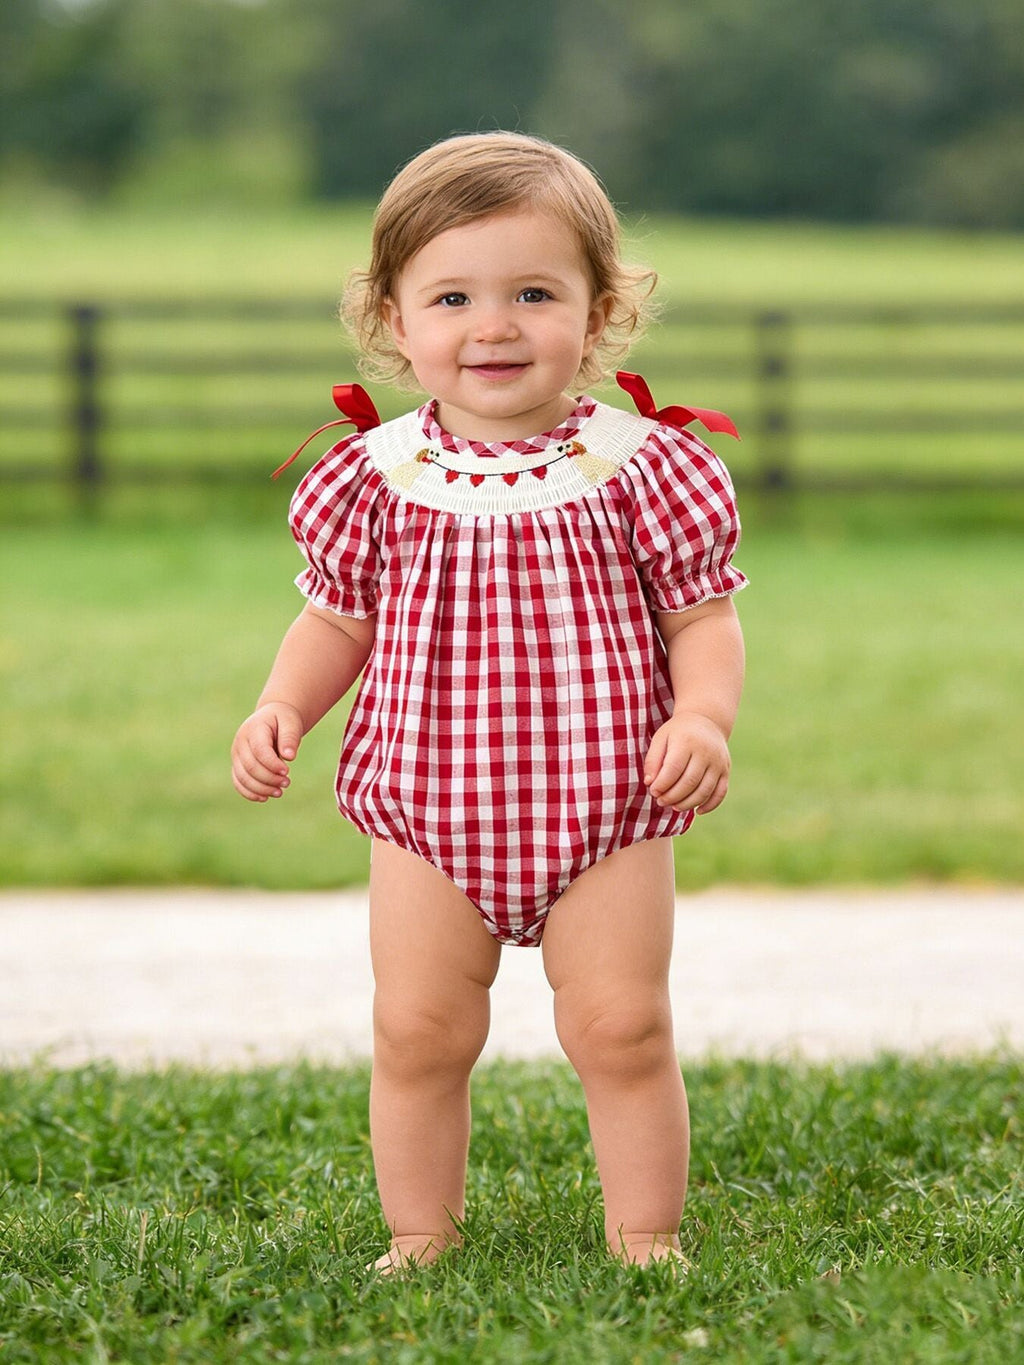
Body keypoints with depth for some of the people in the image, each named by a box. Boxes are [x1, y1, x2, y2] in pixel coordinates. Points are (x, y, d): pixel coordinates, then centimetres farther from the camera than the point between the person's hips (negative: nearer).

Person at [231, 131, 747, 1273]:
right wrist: (281, 707, -7)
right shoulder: (378, 477, -3)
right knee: (417, 1032, 4)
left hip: (605, 811, -1)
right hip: (425, 803, 2)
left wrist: (702, 717, -21)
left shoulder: (639, 468, -7)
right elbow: (337, 619, 9)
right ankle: (419, 1236, 20)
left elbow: (704, 622, -2)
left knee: (621, 1028, 0)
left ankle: (645, 1236, 15)